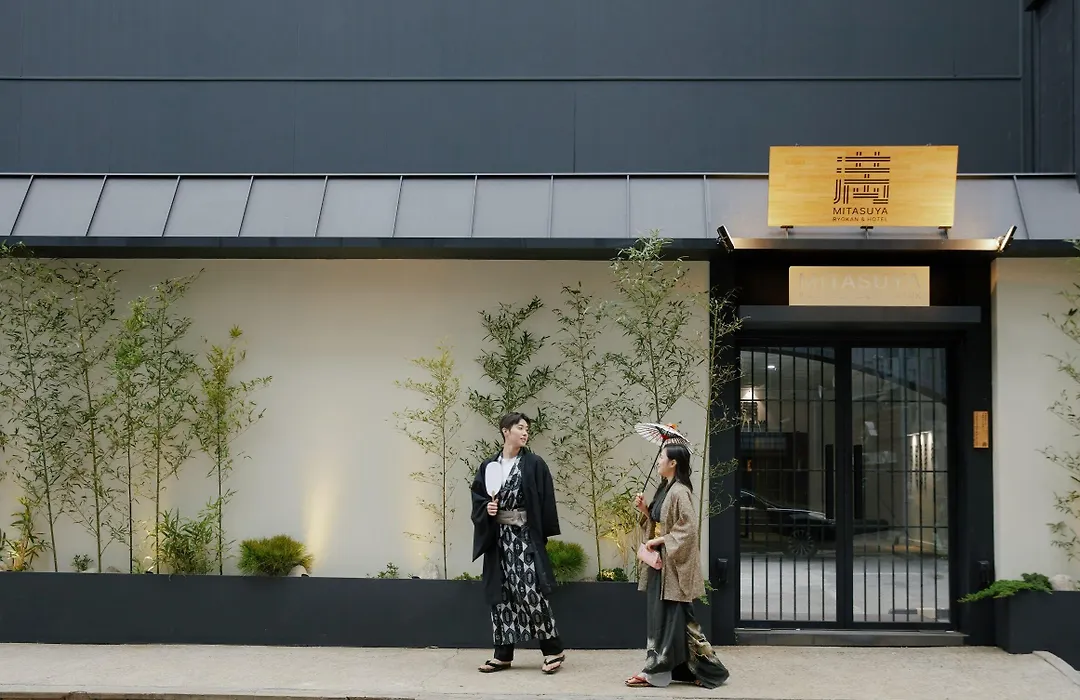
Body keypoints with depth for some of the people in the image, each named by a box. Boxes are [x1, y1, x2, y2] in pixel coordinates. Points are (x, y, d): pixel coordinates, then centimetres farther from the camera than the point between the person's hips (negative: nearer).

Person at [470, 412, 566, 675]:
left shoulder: (534, 464, -2)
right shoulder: (489, 466, 7)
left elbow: (545, 501, -4)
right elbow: (477, 497, 10)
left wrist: (544, 534, -9)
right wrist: (486, 508, -11)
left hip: (526, 535, -4)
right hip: (499, 537, 4)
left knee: (531, 591, -10)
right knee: (501, 593, 6)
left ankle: (553, 650, 0)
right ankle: (503, 654, 13)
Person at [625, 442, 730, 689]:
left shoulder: (679, 492, -17)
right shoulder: (665, 489, 12)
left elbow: (688, 529, -22)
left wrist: (659, 541, -18)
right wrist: (644, 509, 3)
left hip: (673, 564, -10)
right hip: (661, 562, 10)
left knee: (670, 618, -2)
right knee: (660, 617, 11)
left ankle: (656, 671, 2)